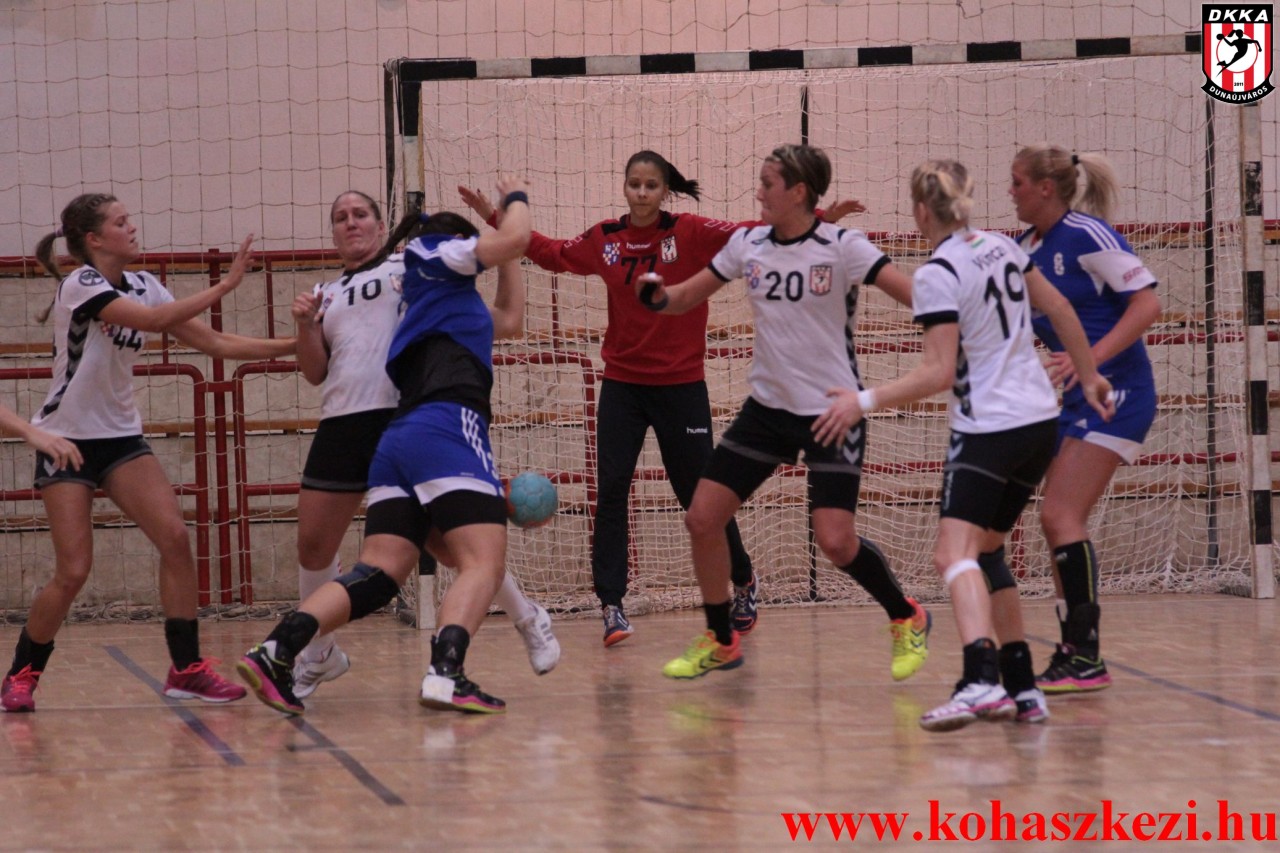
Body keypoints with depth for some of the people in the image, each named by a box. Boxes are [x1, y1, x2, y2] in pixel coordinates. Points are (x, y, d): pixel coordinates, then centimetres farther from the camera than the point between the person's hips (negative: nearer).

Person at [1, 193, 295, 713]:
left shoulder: (142, 286, 5)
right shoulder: (80, 285, -16)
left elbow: (213, 342, 3)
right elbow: (154, 321, -29)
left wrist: (295, 345, -6)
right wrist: (224, 286, -27)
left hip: (120, 437, 6)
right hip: (66, 440, -6)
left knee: (175, 538, -11)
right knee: (73, 572, -10)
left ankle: (186, 669, -4)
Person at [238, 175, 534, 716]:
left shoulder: (453, 306, 35)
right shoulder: (433, 254, 15)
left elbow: (510, 315, 44)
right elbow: (515, 239, 7)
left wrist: (505, 233, 45)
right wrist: (515, 199, 28)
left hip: (398, 441, 8)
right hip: (447, 429, -8)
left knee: (380, 571, -4)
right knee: (483, 563, -15)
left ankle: (276, 652, -21)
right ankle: (446, 673, -37)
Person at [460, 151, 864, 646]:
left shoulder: (689, 233, -8)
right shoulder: (604, 240, 2)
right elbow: (551, 253, 18)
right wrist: (498, 220, 15)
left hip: (680, 386, -2)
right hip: (622, 386, 3)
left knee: (701, 494, 6)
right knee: (611, 490, -8)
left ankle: (744, 582, 30)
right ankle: (611, 605, -2)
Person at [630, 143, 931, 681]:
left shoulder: (842, 247, -13)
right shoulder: (747, 245, 3)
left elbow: (917, 295, -19)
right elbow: (684, 299, 11)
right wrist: (657, 295, -11)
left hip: (833, 410, -6)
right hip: (768, 406, 6)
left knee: (835, 540, -16)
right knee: (702, 517, -1)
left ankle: (906, 618, 11)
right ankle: (720, 642, 17)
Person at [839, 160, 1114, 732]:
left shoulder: (937, 275, -14)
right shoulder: (1001, 246, 8)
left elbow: (940, 372, -18)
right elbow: (1059, 309, 18)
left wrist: (865, 401, -17)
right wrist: (1088, 375, 30)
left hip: (988, 427, -8)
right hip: (1040, 419, 8)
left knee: (954, 553, -18)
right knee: (983, 552, 18)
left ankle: (981, 679, -39)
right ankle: (1021, 689, 18)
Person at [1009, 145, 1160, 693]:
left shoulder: (1087, 235, -14)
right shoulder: (1027, 249, 11)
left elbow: (1147, 303, -19)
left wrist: (1090, 360, -26)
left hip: (1116, 393, -9)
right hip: (1075, 400, 9)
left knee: (1061, 517, -15)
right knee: (1059, 524, 8)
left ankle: (1087, 659, -13)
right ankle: (1072, 654, 15)